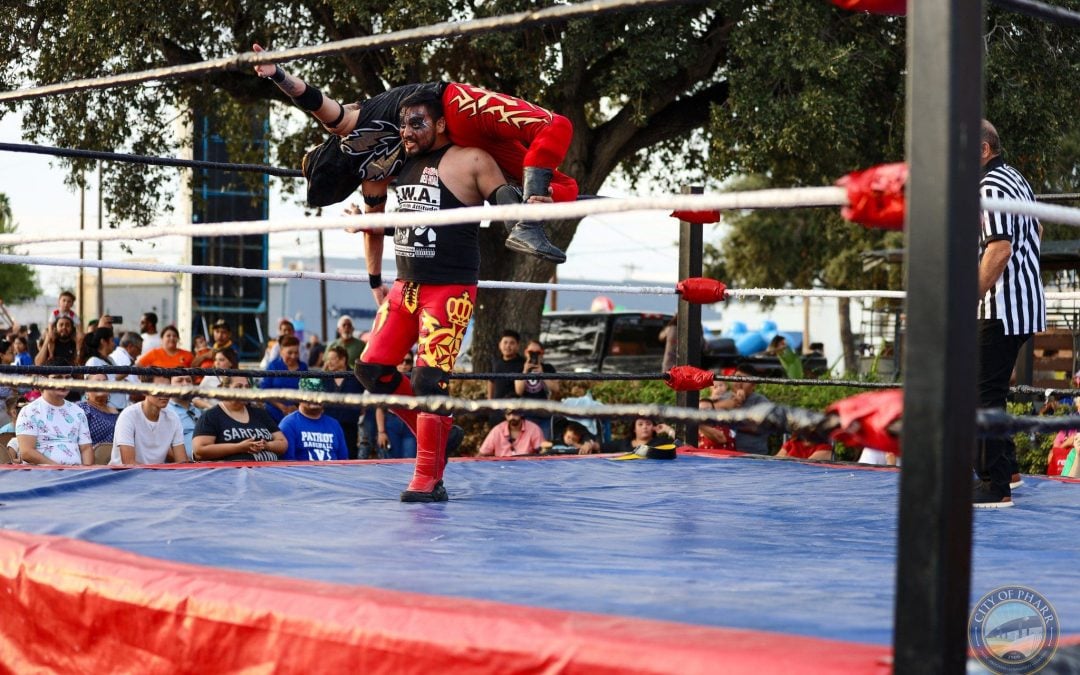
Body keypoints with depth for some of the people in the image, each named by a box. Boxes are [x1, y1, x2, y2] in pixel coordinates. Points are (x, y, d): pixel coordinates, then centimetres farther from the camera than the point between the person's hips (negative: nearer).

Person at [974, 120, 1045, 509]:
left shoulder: (991, 188, -16)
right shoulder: (1015, 179, 17)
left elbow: (1000, 249, -25)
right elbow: (1036, 231, 29)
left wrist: (969, 300, -23)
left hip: (1004, 307, -11)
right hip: (1023, 304, 11)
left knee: (985, 393, -9)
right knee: (987, 389, 19)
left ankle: (994, 488, -8)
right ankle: (1007, 468, 28)